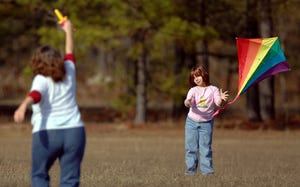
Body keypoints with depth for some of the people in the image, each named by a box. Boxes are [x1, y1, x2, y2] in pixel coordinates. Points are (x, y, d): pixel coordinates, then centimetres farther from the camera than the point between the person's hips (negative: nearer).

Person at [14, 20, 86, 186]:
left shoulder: (41, 80, -4)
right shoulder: (69, 73, 11)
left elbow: (35, 94, -26)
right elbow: (70, 55, 31)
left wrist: (23, 107, -44)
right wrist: (69, 31, 46)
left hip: (46, 134, -3)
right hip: (74, 131, 3)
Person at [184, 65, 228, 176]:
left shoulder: (213, 89, -1)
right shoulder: (193, 90, 1)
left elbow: (218, 103, -12)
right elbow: (188, 101, -15)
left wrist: (221, 98, -35)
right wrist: (187, 102, -40)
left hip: (206, 123, -1)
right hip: (192, 122, 1)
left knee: (205, 147, -3)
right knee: (191, 146, 3)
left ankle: (207, 169, -2)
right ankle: (191, 169, 9)